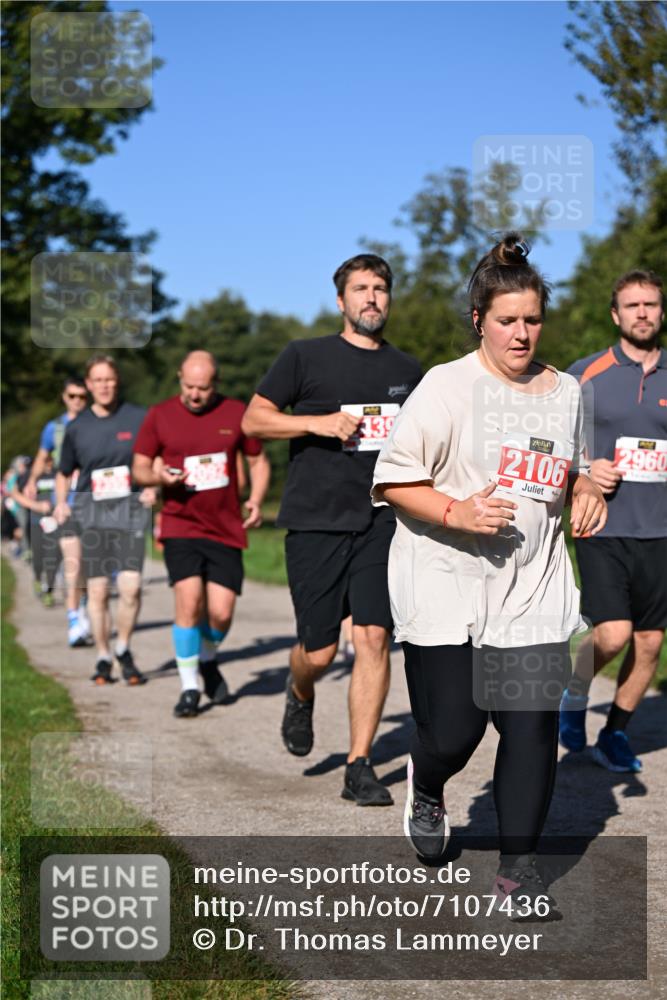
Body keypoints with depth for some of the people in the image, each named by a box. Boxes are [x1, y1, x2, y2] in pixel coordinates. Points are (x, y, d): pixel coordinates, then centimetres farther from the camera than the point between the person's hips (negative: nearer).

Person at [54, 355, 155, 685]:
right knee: (97, 590, 2)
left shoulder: (139, 418, 0)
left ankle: (123, 649, 11)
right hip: (91, 512, 2)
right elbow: (63, 473, 18)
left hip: (130, 508, -2)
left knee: (131, 586, -13)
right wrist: (61, 503, 3)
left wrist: (153, 487, -6)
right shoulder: (77, 427, 7)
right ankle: (103, 658, 17)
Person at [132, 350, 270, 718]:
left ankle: (207, 661, 31)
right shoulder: (160, 416, 1)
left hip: (226, 529, 1)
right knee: (189, 601, -17)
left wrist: (256, 501, -3)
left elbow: (258, 460, 13)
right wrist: (160, 477, -15)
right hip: (180, 525, -1)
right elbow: (139, 468, 7)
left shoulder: (236, 414, 2)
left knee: (221, 613, -2)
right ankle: (189, 686, -2)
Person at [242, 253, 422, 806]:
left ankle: (360, 767, 1)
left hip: (381, 522, 2)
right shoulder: (305, 356, 3)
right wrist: (320, 422, -12)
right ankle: (300, 695, 37)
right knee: (320, 651, 0)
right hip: (315, 520, -2)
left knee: (373, 637, -8)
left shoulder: (408, 371, 14)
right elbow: (254, 419, 1)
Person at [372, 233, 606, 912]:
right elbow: (393, 480, -7)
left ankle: (518, 864, 12)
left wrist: (587, 492, 5)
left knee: (532, 725, -3)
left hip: (534, 591, 4)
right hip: (445, 588, -4)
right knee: (452, 731, -2)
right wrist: (458, 512, -20)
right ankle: (426, 787, 35)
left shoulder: (566, 391, 10)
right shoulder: (446, 386, -6)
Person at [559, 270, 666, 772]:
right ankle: (576, 693, 16)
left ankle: (615, 733, 24)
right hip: (604, 525, -3)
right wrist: (583, 470, -9)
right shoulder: (585, 374, 2)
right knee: (613, 635, -14)